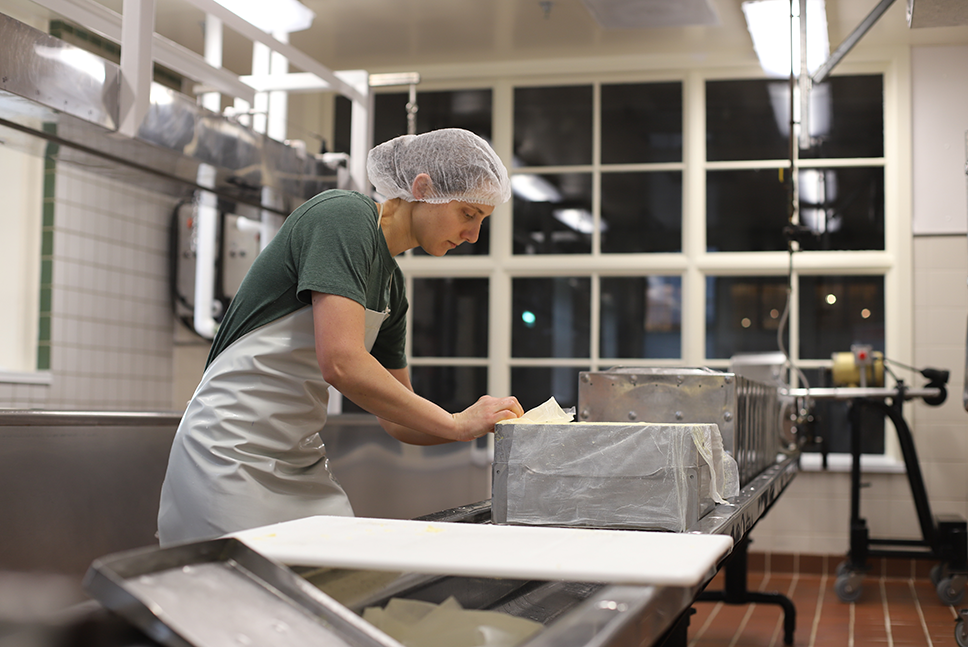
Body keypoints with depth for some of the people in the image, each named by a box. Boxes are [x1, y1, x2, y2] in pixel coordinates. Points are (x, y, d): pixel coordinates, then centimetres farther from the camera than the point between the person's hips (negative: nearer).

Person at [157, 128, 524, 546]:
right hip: (232, 453, -8)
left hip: (300, 461, 9)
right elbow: (340, 363, -25)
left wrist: (486, 424, 1)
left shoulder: (391, 286, 13)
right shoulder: (345, 215, -13)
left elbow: (397, 418, 17)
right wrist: (456, 423, -17)